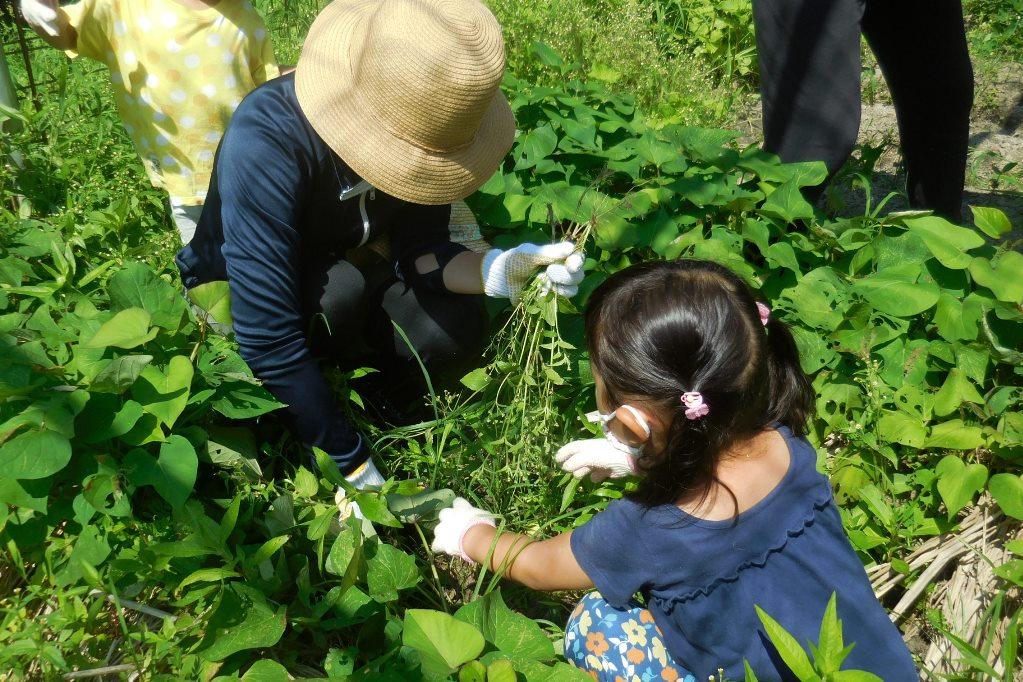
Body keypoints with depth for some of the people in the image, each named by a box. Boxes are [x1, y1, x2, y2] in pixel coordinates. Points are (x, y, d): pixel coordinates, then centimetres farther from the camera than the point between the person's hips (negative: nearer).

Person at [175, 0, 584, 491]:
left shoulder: (421, 123, -22)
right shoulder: (266, 142, -38)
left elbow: (418, 249, -16)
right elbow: (270, 340, -38)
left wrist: (492, 270, -37)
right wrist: (354, 466, -33)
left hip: (338, 270, 4)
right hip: (235, 296, -3)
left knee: (454, 329, -22)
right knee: (342, 292, -34)